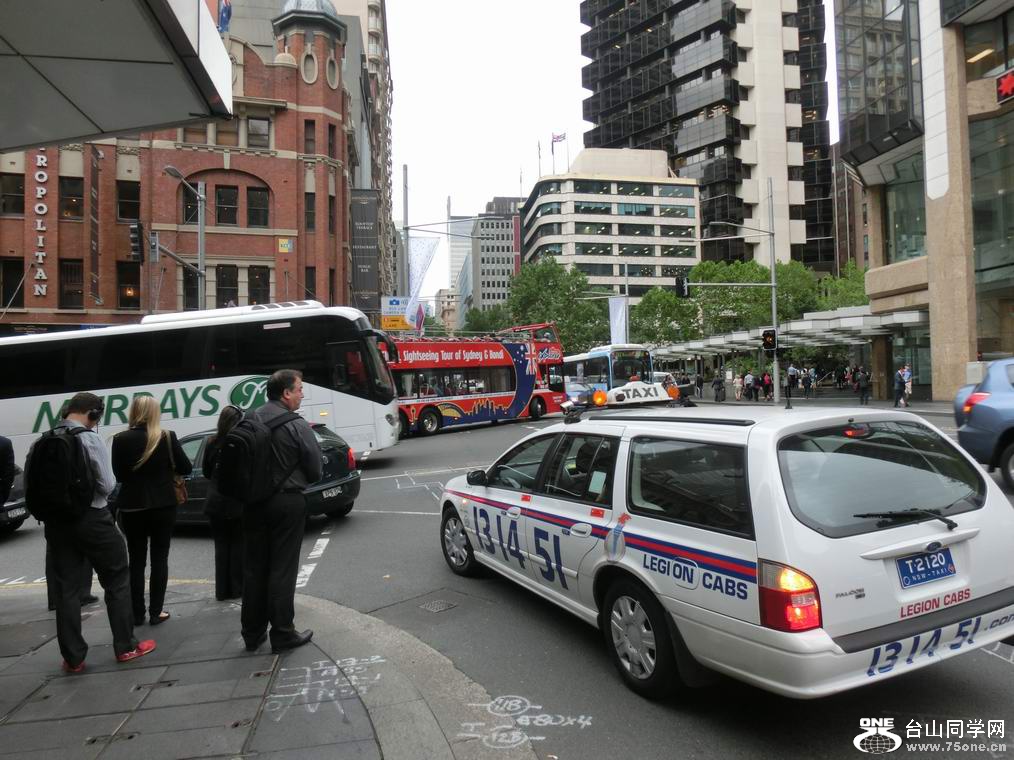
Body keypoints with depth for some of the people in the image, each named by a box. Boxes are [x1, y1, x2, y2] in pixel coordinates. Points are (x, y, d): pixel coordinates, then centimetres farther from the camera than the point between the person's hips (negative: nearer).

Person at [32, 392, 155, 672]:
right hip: (91, 518, -5)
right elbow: (107, 484, -14)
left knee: (65, 588, 10)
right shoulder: (90, 439, -14)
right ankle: (125, 646, 14)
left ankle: (73, 657, 15)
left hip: (56, 520, 5)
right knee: (116, 579, 9)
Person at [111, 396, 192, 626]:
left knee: (136, 560, 12)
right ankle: (156, 612, 9)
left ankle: (137, 614, 16)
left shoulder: (120, 439, -7)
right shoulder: (167, 437, -9)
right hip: (162, 505, -1)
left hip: (131, 507, 1)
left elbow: (118, 474, 3)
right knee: (159, 558, 8)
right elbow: (186, 468, -3)